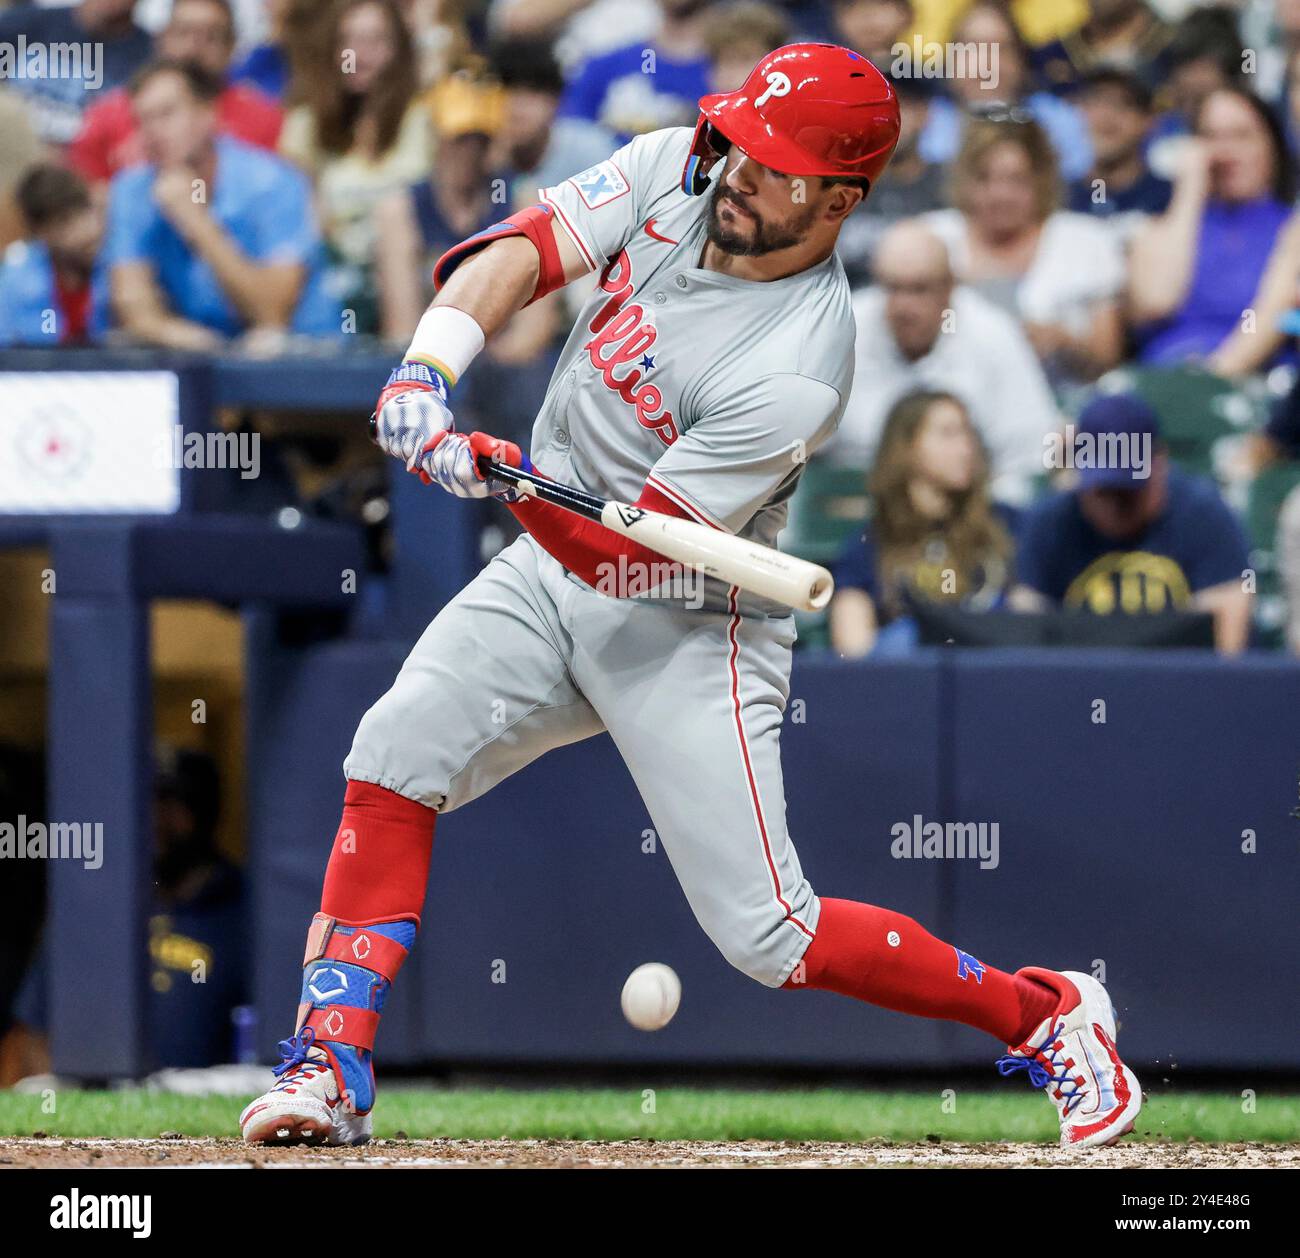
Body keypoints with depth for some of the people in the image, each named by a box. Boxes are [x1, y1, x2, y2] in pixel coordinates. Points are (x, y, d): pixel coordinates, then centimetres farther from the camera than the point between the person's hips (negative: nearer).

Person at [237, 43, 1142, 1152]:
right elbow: (522, 250, -15)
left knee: (767, 934, -9)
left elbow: (636, 554, -28)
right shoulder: (675, 171, -7)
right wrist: (431, 369, -33)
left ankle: (1046, 1017, 9)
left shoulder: (798, 370, -27)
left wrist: (517, 484, -45)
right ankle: (333, 1073, -6)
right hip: (549, 571, 6)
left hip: (686, 627, -6)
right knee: (391, 764, -12)